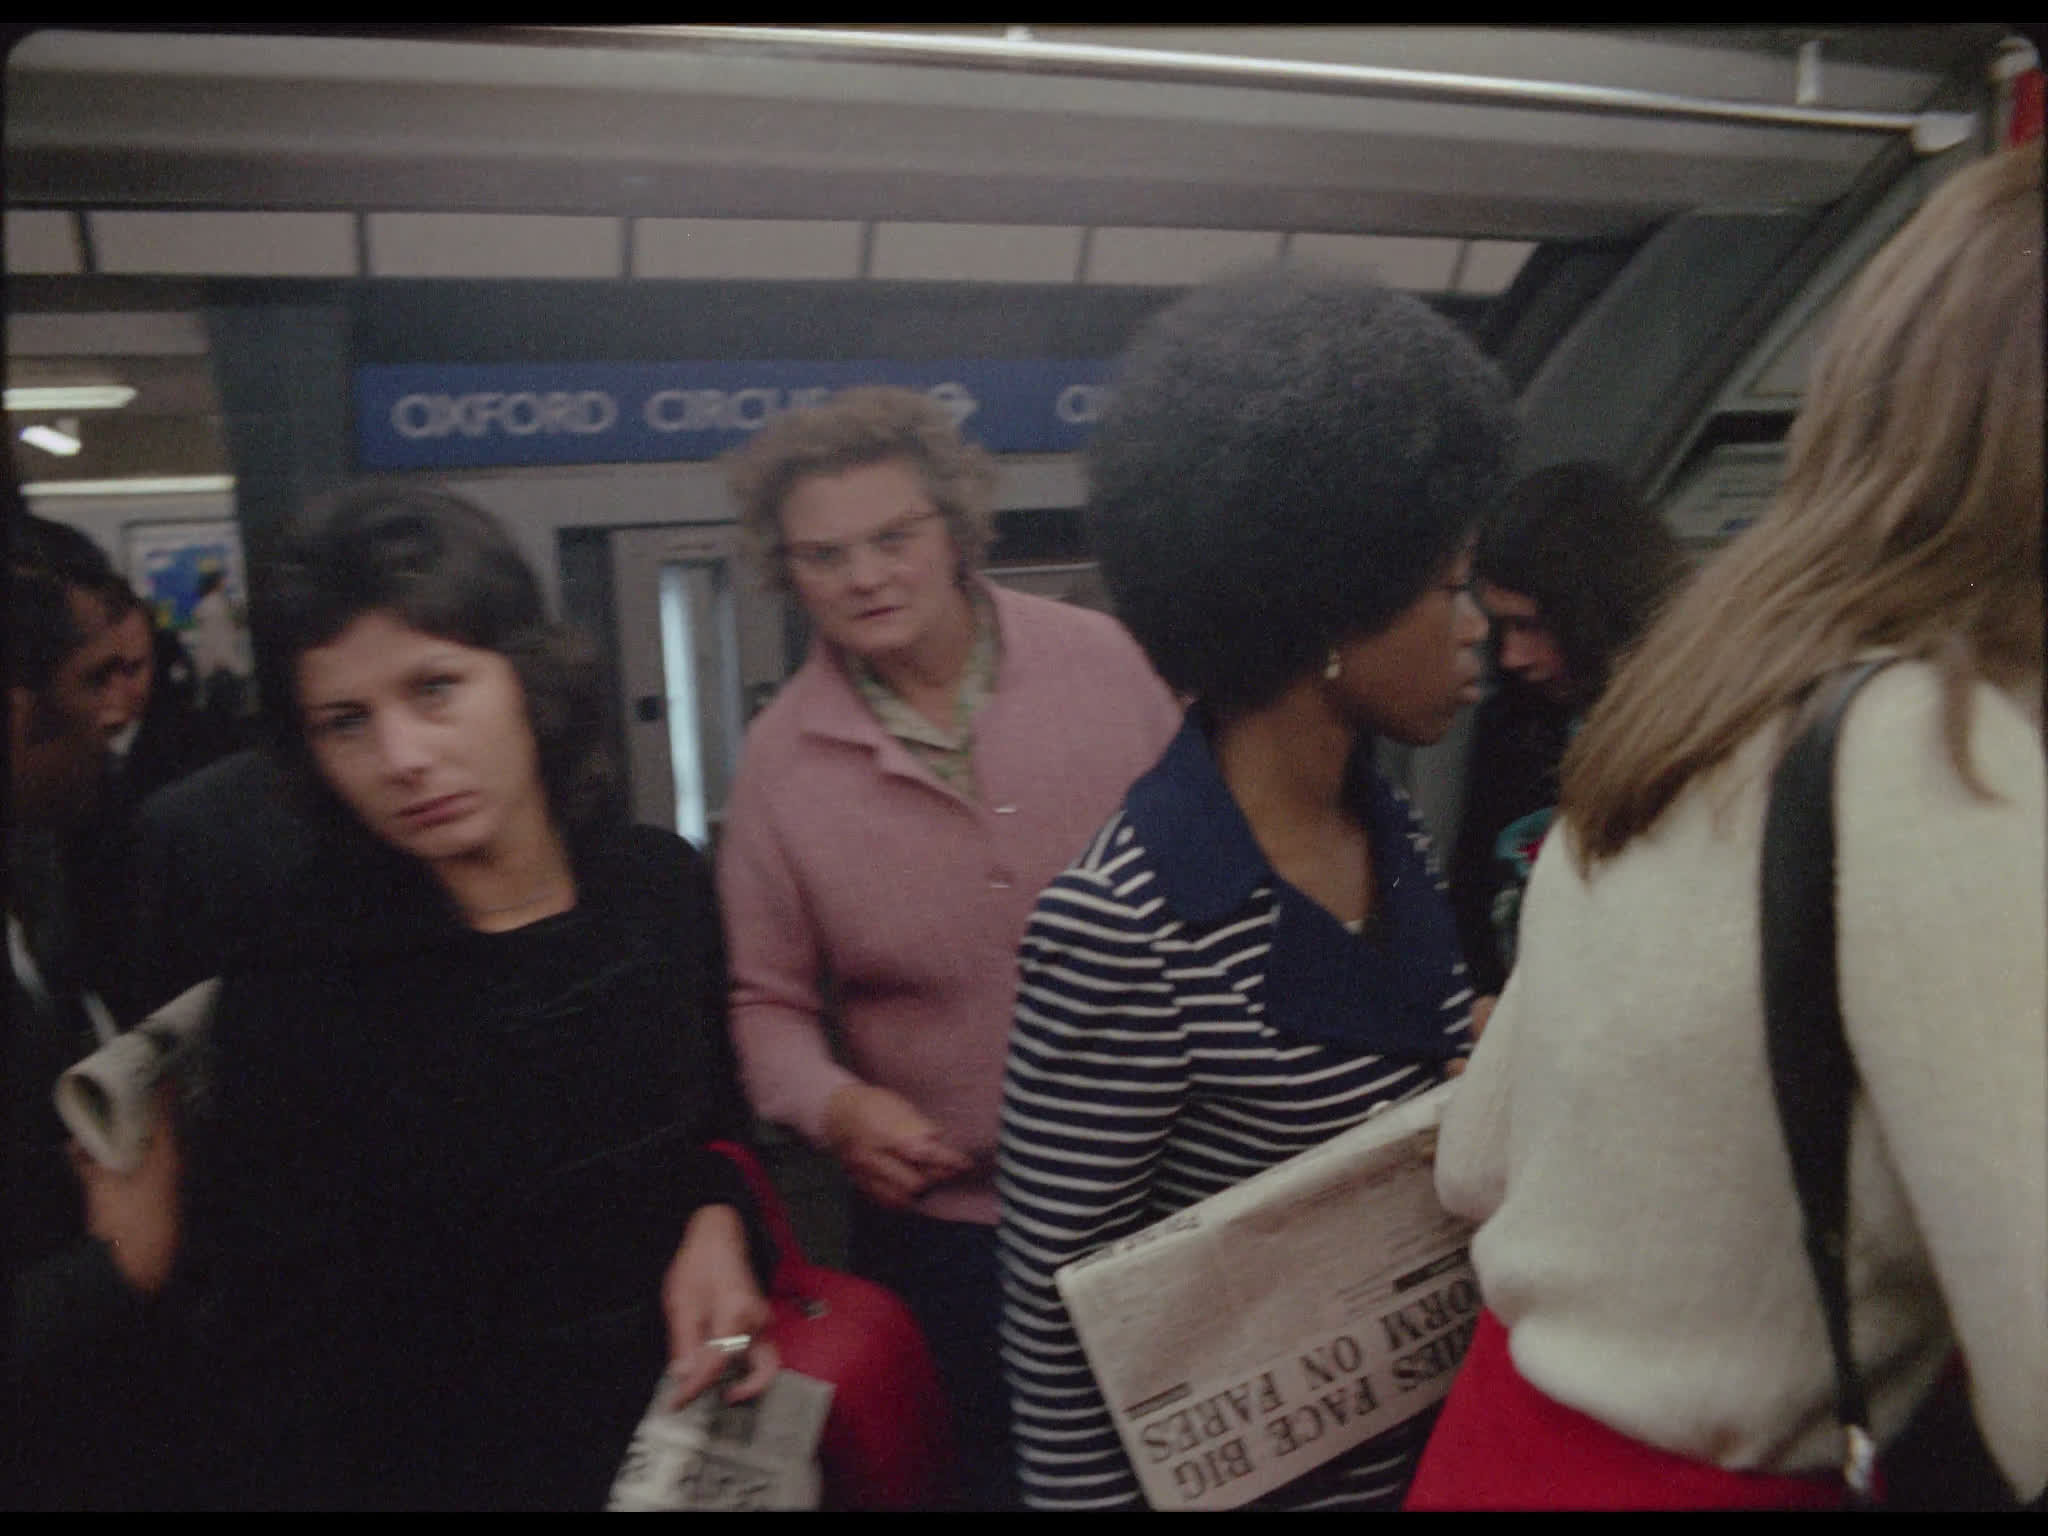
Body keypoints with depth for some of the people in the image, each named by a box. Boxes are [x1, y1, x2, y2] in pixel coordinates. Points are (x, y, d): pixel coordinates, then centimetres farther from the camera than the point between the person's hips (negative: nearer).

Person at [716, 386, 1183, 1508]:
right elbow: (765, 999, 1)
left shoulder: (1102, 660, -9)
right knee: (996, 1471, 18)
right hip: (943, 1227, 0)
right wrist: (832, 1103, -17)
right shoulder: (779, 757, -7)